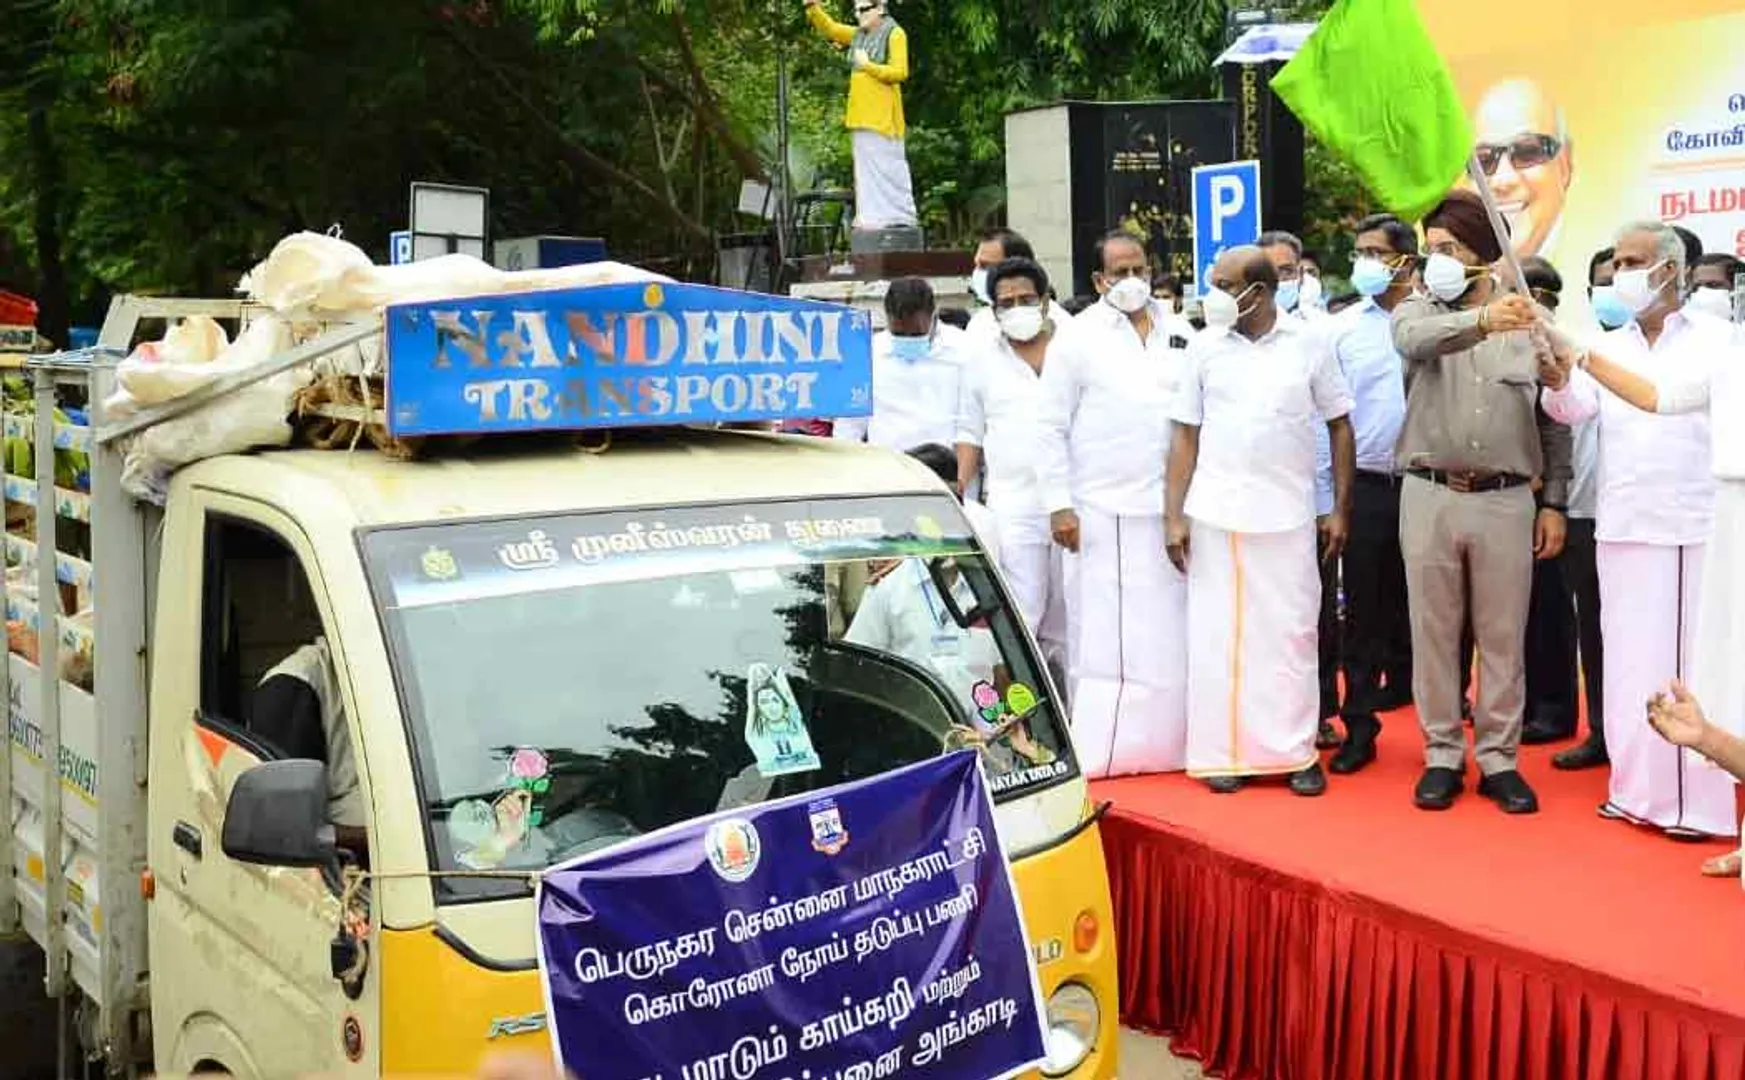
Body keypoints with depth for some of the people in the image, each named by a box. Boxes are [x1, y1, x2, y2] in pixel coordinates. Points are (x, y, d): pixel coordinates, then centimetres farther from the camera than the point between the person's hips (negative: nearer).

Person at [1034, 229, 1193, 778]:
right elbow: (1050, 427, -1)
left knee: (1170, 633, 6)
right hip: (1106, 511, -4)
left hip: (1173, 508, 4)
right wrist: (1059, 505, -7)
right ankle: (1097, 751, 3)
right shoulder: (1079, 337, 1)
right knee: (1105, 634, -3)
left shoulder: (1181, 333, 12)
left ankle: (1163, 743, 18)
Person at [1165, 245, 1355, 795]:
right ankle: (1225, 753, 13)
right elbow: (1185, 435, 6)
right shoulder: (1204, 347, 3)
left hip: (1288, 517, -1)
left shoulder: (1310, 346, 1)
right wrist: (1175, 516, 0)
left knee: (1290, 635, 5)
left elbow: (1340, 427, 6)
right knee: (1218, 635, 4)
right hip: (1215, 516, 1)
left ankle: (1295, 753, 14)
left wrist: (1340, 510, 2)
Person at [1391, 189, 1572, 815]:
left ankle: (1499, 759, 17)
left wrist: (1553, 502, 3)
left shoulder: (1528, 324, 4)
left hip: (1506, 500, 0)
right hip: (1429, 497, 0)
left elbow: (1554, 423, 8)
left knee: (1503, 637, 6)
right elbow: (1415, 340, -24)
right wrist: (1483, 322, -42)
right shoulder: (1417, 314, 3)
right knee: (1434, 633, 6)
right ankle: (1442, 756, 17)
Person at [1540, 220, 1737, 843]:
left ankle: (1696, 799, 5)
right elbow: (1573, 410, -4)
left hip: (1695, 526, -4)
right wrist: (1557, 380, -25)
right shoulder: (1607, 348, 11)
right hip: (1620, 528, 4)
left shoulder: (1717, 340, 2)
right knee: (1629, 660, 9)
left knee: (1690, 662, -1)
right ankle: (1636, 788, 18)